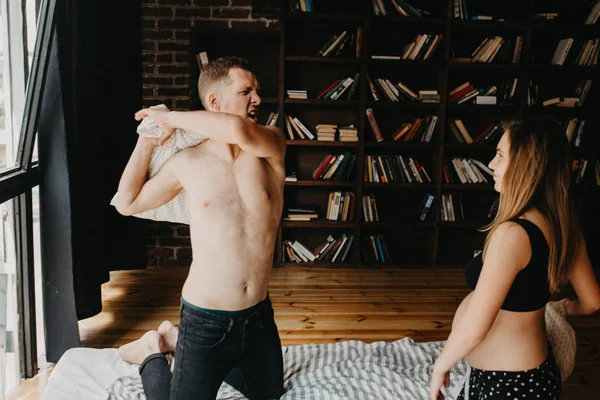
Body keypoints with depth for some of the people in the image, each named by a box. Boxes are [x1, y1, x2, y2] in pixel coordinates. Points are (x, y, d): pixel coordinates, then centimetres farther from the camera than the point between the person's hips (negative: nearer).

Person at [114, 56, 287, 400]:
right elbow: (127, 203, 9)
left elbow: (239, 130, -32)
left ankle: (178, 339, 40)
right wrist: (149, 140, 6)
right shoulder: (188, 163, -5)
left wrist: (170, 117, -18)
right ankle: (152, 354, 34)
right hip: (205, 321, -2)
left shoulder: (272, 146, -6)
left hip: (259, 315, 3)